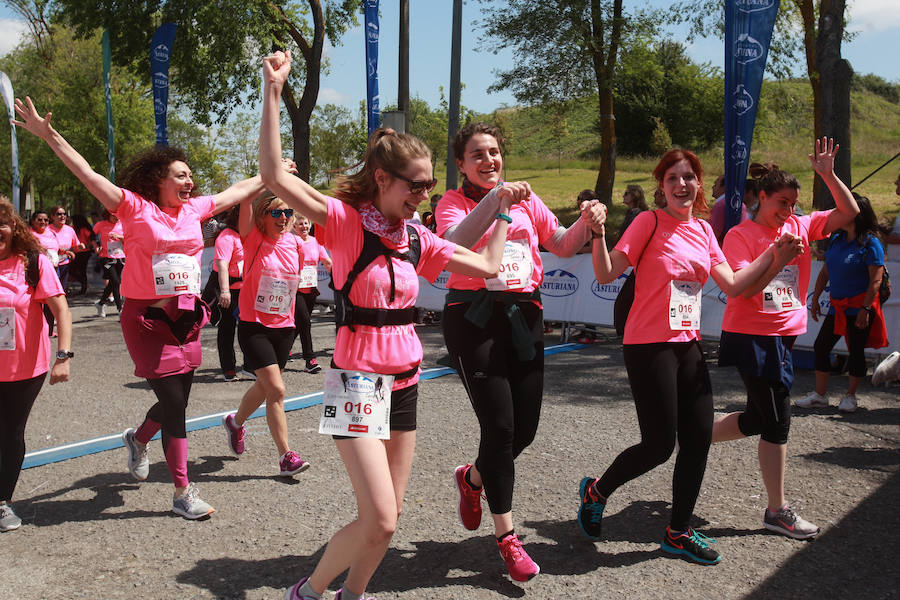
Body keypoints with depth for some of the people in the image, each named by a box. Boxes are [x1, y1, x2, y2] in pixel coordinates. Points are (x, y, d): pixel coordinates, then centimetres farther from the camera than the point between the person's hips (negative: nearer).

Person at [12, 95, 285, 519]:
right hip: (147, 319, -6)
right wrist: (48, 135, -22)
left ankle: (138, 438, 48)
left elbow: (239, 191, 20)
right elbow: (88, 175, -13)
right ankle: (182, 493, 9)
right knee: (174, 403, -5)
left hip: (186, 317, 6)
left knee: (177, 403, 13)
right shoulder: (135, 208, -6)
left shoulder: (194, 209, 9)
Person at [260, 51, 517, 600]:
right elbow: (275, 176, -22)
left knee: (388, 516, 11)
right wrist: (274, 91, -23)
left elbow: (488, 267, 12)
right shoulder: (345, 221, -10)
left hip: (405, 382, 7)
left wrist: (504, 210, 12)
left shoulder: (417, 238, 7)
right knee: (378, 520, -11)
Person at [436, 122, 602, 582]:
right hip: (474, 317, -4)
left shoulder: (525, 199, 12)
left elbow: (561, 245, 14)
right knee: (499, 425, -7)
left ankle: (472, 478, 38)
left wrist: (586, 222, -5)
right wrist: (495, 199, -29)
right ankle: (507, 539, 10)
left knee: (525, 428, 5)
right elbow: (456, 243, -22)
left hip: (524, 315, 5)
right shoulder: (454, 202, 0)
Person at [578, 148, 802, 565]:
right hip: (649, 346, -7)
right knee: (659, 445, -5)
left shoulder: (703, 231, 11)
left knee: (699, 439, 7)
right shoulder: (649, 222, -8)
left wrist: (773, 257, 5)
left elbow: (732, 285, 10)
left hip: (687, 345, 7)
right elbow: (606, 275, -15)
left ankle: (678, 533, 22)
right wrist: (598, 233, -29)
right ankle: (596, 491, 22)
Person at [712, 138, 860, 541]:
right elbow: (743, 289, -17)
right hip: (751, 336, -7)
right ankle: (778, 511, 10)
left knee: (759, 417, 13)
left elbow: (849, 212, 5)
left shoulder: (800, 227, 8)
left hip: (783, 335, 7)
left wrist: (827, 174, -3)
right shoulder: (741, 235, -9)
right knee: (777, 421, -2)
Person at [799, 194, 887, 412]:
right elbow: (825, 272, 15)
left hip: (860, 306, -7)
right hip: (837, 305, 7)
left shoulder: (870, 243, -12)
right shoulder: (836, 239, 7)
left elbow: (876, 281, -16)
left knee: (856, 351, 3)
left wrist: (865, 309, -20)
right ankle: (820, 394, 15)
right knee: (821, 346, 5)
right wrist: (815, 298, 12)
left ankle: (850, 396, 18)